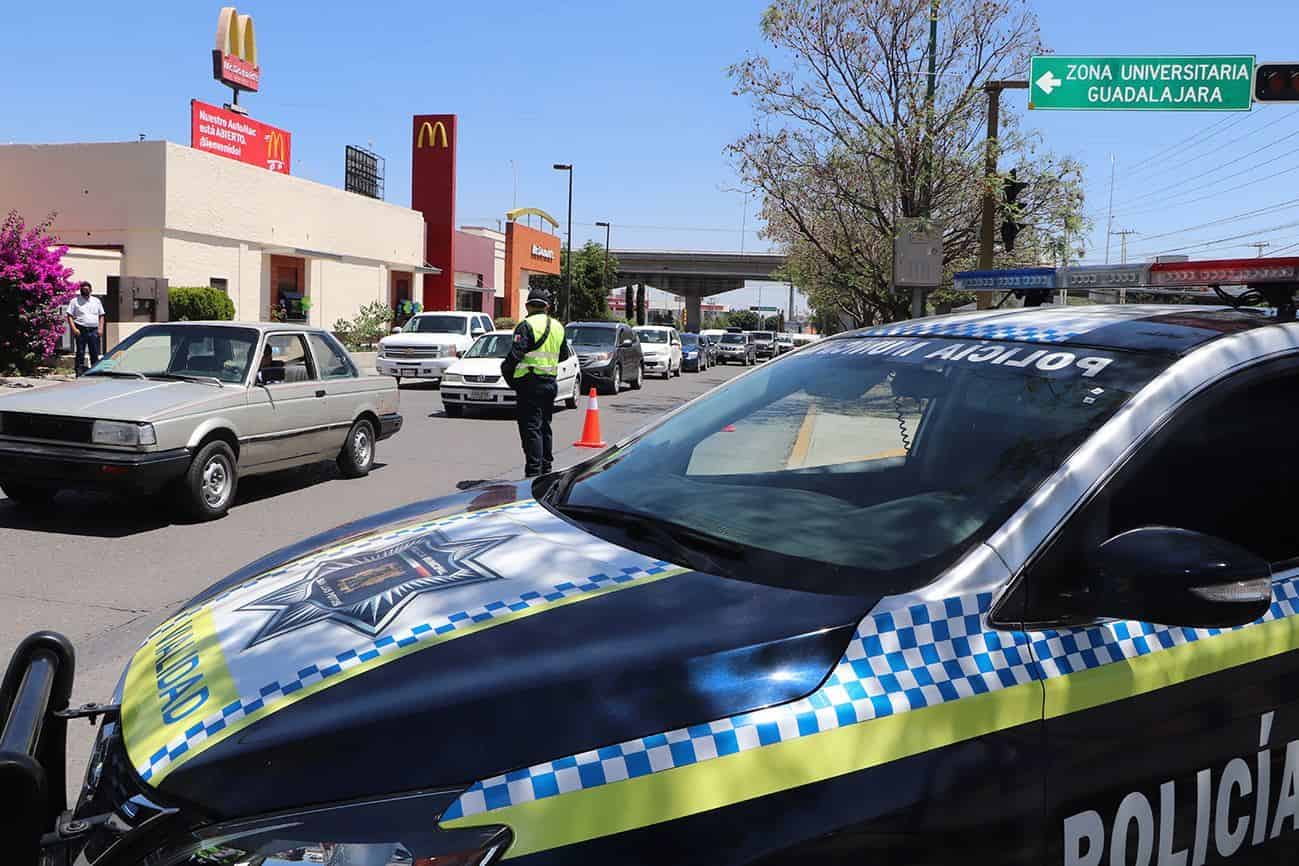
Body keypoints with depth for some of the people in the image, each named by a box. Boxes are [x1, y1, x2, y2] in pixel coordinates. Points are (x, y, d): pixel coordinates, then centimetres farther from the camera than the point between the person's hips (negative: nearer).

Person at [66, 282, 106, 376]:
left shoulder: (96, 301, 17)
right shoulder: (75, 301, 8)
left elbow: (101, 316, 17)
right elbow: (70, 316, 2)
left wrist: (100, 328, 4)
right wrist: (74, 329, -10)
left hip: (94, 330, 2)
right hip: (81, 330, -2)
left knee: (95, 354, 2)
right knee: (80, 353, -2)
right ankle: (80, 372, -1)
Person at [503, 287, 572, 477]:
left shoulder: (526, 325, -11)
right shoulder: (557, 326, 12)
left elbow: (516, 354, -18)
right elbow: (564, 355, 20)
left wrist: (505, 369, -2)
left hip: (530, 383, -7)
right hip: (550, 382, 7)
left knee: (531, 428, -6)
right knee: (544, 427, 17)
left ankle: (533, 472, -10)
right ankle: (545, 468, 25)